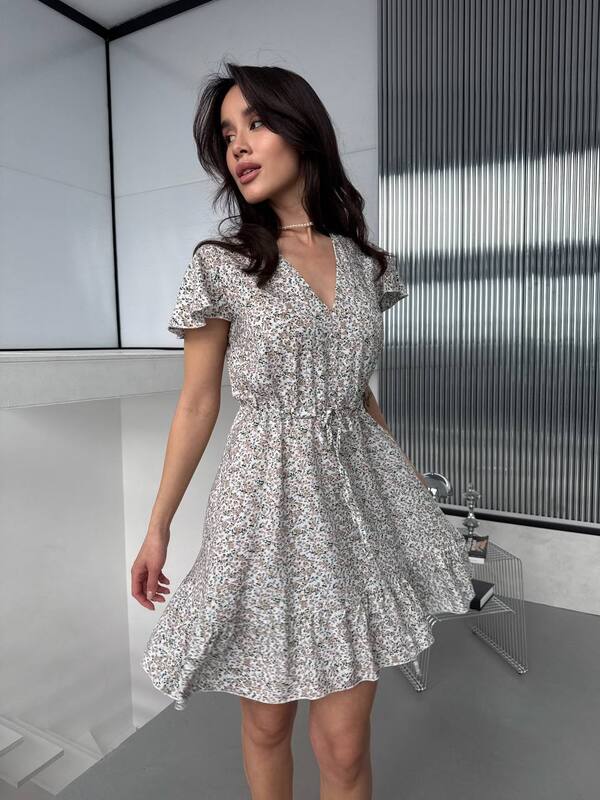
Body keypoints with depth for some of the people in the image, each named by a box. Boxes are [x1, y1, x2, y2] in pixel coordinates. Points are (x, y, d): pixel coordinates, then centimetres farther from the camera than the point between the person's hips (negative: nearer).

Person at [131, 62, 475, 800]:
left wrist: (403, 474, 18)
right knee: (267, 720, 16)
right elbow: (197, 404, -1)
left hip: (359, 495, 3)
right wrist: (158, 526, 1)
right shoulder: (218, 264, -3)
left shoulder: (365, 262, 7)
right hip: (269, 499, -2)